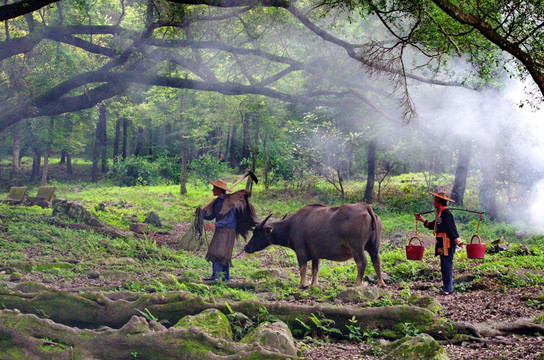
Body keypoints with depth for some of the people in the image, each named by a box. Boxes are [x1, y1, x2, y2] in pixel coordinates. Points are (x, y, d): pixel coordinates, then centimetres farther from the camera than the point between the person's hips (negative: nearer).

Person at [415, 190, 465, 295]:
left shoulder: (446, 213, -15)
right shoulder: (438, 213, 15)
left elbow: (452, 228, -19)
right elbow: (432, 226, 27)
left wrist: (459, 242, -24)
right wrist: (422, 219, 31)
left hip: (447, 243, -10)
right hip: (442, 243, 10)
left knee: (447, 265, -8)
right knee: (444, 266, 14)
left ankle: (448, 289, -5)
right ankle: (447, 287, 22)